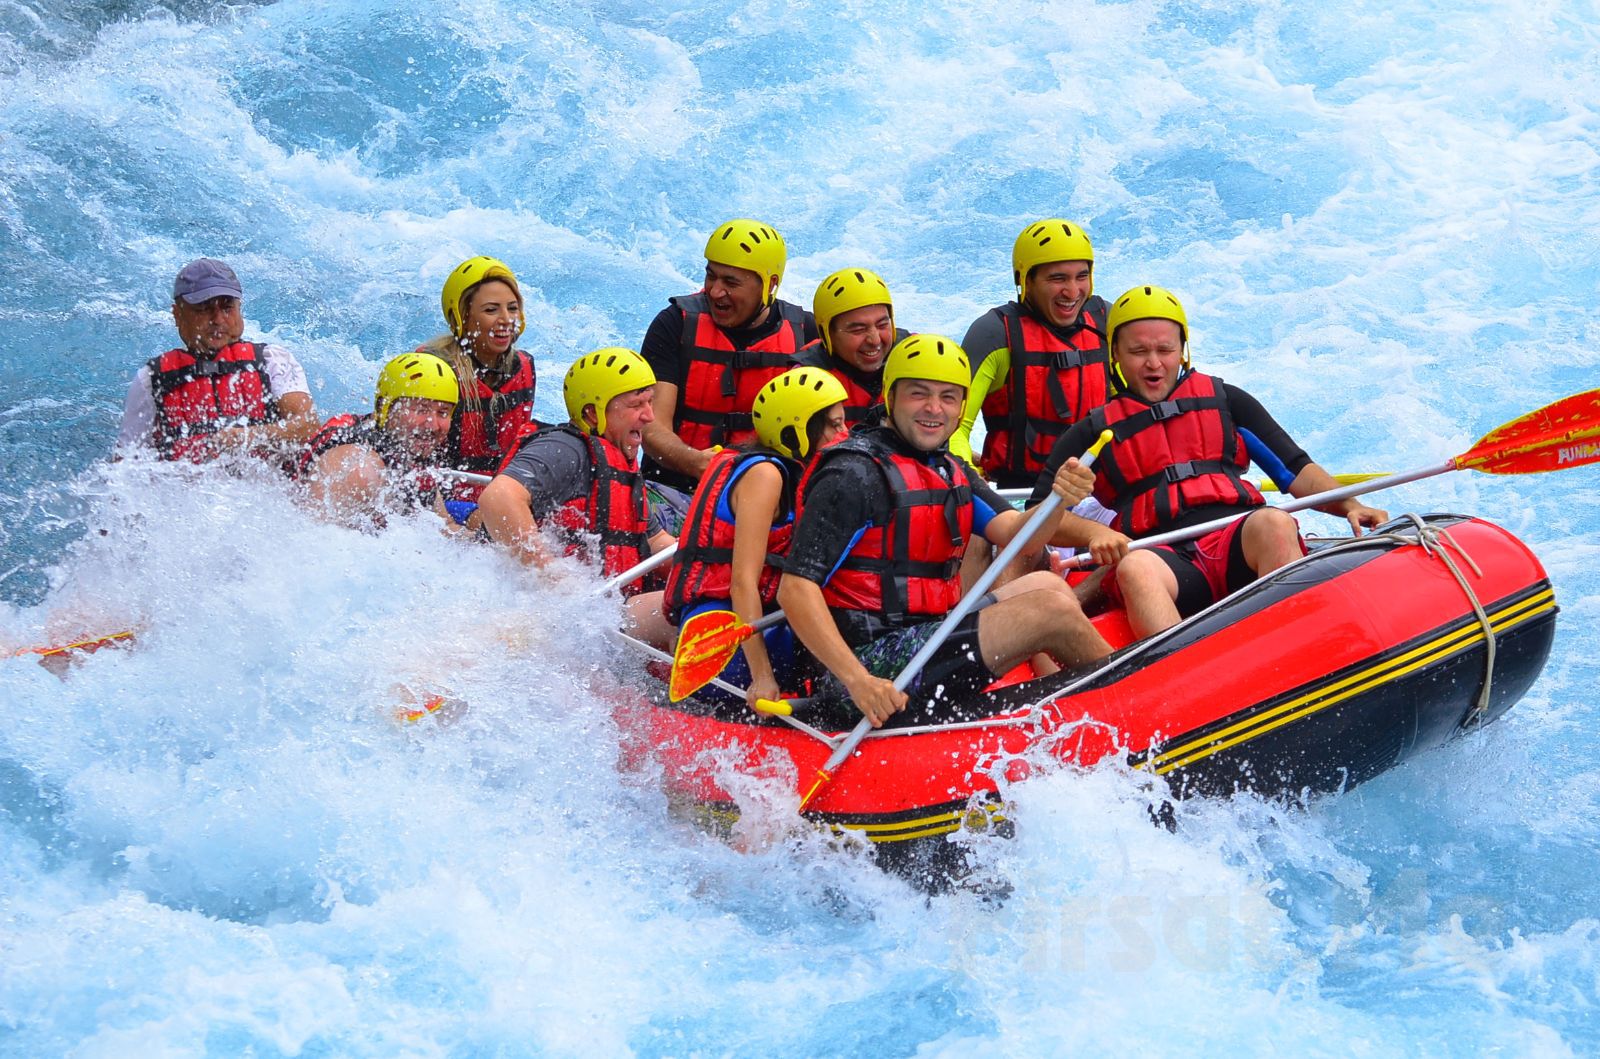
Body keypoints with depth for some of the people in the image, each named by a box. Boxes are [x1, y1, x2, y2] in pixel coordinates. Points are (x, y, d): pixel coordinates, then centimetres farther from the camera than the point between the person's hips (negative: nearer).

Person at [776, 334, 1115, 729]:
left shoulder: (952, 471, 14)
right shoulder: (855, 476, -15)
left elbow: (1016, 535, 0)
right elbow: (795, 589, -22)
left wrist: (1058, 500, -23)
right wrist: (858, 680, -31)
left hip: (927, 636, 10)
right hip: (876, 664, -10)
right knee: (1052, 609, -9)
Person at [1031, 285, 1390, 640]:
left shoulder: (1224, 401, 21)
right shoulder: (1094, 433, 18)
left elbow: (1297, 471, 16)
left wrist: (1349, 505, -2)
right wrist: (1093, 532, -12)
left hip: (1240, 546, 1)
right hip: (1167, 560, -1)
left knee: (1273, 523, -32)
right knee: (1135, 568, -35)